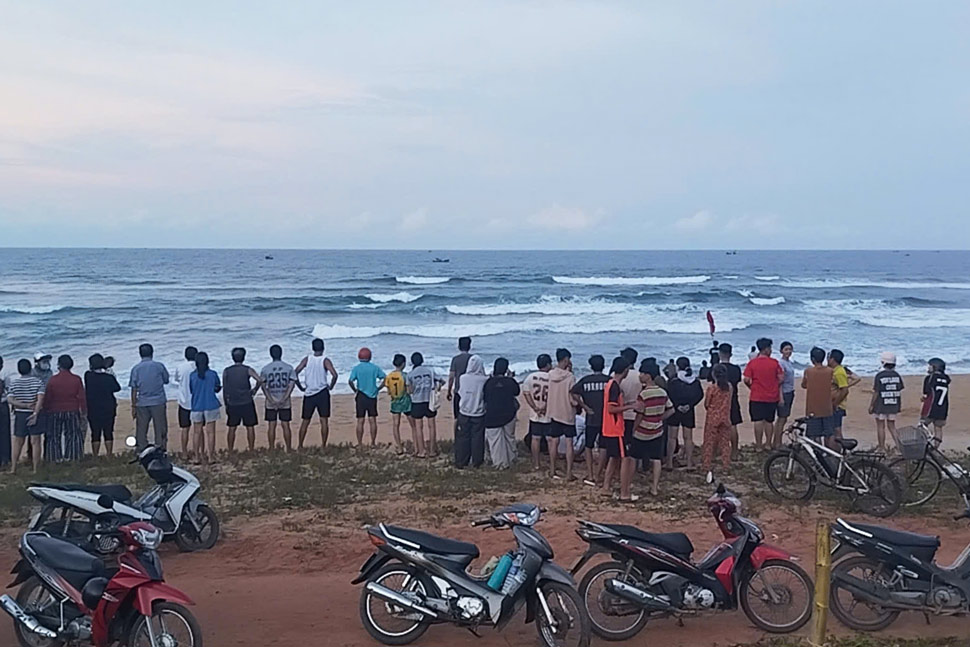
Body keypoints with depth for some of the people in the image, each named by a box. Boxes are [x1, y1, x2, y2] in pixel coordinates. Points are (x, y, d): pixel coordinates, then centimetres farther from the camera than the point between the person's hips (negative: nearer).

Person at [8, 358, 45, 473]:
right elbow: (40, 398, -16)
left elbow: (10, 400, -7)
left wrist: (24, 405, -9)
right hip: (34, 414, -2)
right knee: (35, 442, 2)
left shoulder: (13, 382, 1)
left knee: (17, 442, 12)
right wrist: (35, 413, -17)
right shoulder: (38, 381, -6)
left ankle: (13, 468, 12)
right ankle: (36, 470, 2)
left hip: (20, 415, 2)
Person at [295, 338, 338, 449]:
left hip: (309, 394, 2)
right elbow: (334, 375, -19)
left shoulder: (307, 359, 1)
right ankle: (323, 446, 1)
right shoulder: (325, 360, -6)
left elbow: (295, 373, -7)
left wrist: (300, 386, 5)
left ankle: (300, 446, 15)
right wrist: (331, 386, -2)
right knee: (324, 421, 3)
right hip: (322, 393, -2)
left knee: (305, 421, 11)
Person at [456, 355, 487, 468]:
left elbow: (460, 393, 4)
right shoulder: (484, 380, -15)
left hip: (464, 413, 1)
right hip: (479, 413, -1)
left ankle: (460, 462, 15)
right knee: (477, 438, 9)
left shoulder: (463, 378, -10)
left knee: (462, 437, 10)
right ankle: (476, 462, 15)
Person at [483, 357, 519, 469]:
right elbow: (516, 392, 10)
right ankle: (510, 460, 29)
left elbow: (484, 396, 2)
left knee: (495, 440, 7)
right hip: (508, 414, 1)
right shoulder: (510, 381, -9)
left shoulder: (489, 382, -10)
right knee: (509, 437, 19)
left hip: (492, 415, -1)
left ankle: (499, 463, 8)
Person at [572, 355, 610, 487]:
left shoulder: (585, 380, -2)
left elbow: (574, 394, -12)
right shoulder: (609, 381, -5)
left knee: (589, 447, 12)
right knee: (603, 448, 9)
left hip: (591, 418, 1)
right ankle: (598, 475, 6)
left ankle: (590, 476, 6)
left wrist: (585, 406, -6)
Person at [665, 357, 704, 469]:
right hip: (689, 411, 3)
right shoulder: (695, 380, 5)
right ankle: (689, 463, 9)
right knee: (688, 438, 10)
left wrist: (677, 405, -11)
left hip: (675, 410, -3)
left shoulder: (673, 380, -6)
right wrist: (689, 405, -9)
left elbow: (669, 395, -14)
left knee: (672, 437, 4)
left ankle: (669, 463, 0)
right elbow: (700, 394, -3)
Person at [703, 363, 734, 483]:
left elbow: (706, 404, -6)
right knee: (725, 444, 11)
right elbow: (729, 402, 6)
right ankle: (726, 468, 12)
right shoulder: (729, 387, -3)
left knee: (710, 444, 4)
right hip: (725, 419, 3)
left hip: (712, 418, -3)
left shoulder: (711, 387, -14)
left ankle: (709, 470, -1)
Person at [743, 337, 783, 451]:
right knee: (769, 421, 12)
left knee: (758, 421, 2)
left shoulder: (752, 362, -6)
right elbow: (781, 379, -3)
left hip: (756, 397, -1)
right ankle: (768, 444, 19)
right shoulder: (774, 362, -4)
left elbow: (746, 380, -9)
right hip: (772, 397, 1)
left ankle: (758, 446, 4)